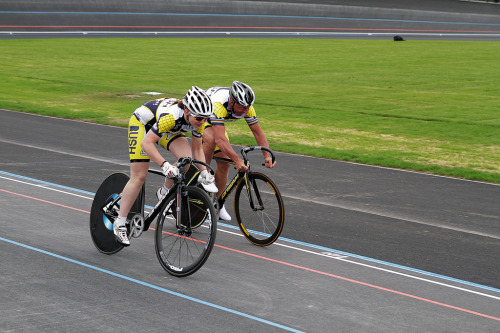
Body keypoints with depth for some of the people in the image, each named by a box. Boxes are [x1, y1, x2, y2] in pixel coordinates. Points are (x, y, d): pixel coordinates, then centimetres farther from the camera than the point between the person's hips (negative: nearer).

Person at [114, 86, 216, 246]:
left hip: (167, 129, 6)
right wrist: (165, 165, -48)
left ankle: (164, 193, 6)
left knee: (186, 159, -20)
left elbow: (197, 149, -7)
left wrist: (204, 172, -19)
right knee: (139, 176, -9)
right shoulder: (171, 115, -42)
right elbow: (147, 143, -38)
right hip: (142, 122, -5)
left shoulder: (198, 120, -22)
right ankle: (120, 224, 2)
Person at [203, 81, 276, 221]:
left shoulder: (246, 107, -25)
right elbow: (220, 138, -51)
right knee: (211, 139, -38)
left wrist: (267, 155, -35)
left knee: (224, 163, -1)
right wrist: (237, 160, -61)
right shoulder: (219, 104, -44)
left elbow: (258, 132, -20)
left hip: (216, 121, 6)